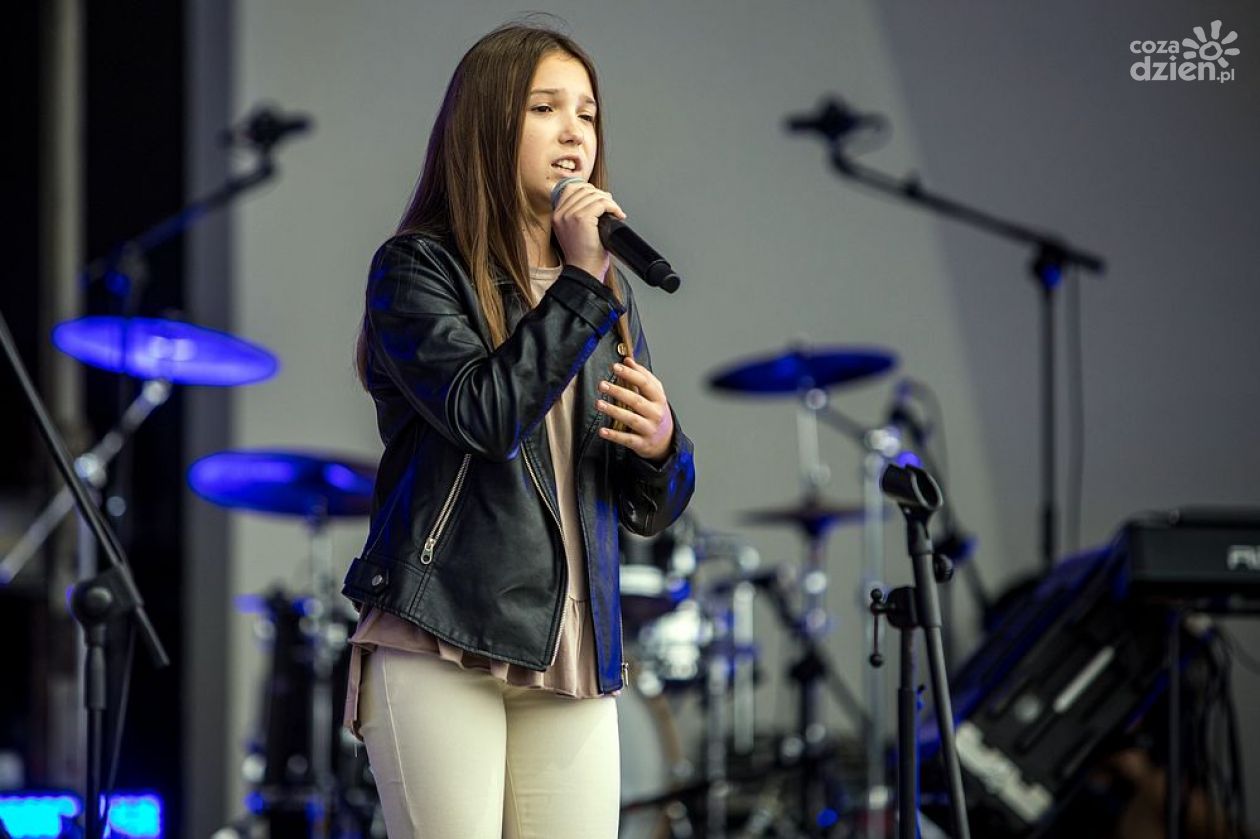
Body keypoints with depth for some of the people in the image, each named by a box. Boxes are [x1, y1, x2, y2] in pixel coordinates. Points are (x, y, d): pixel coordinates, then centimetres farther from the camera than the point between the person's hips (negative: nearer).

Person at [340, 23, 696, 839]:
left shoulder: (607, 295, 17)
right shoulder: (417, 269, 1)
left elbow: (651, 509, 18)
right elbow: (484, 415, -17)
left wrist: (659, 443, -4)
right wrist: (577, 284, -15)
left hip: (572, 660, 5)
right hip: (440, 646, -5)